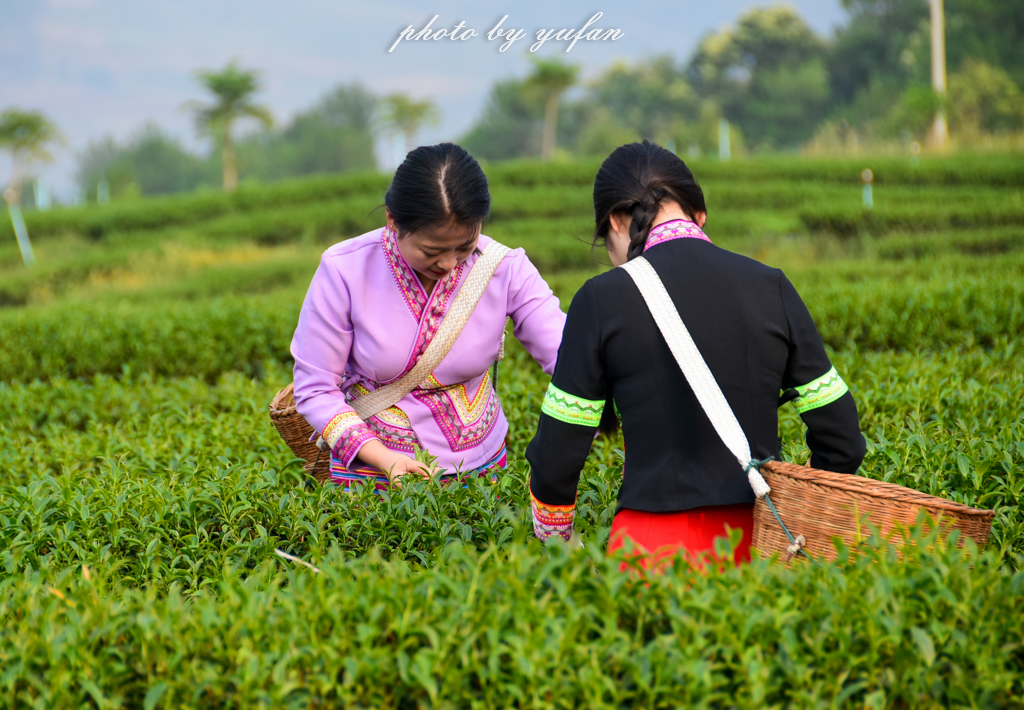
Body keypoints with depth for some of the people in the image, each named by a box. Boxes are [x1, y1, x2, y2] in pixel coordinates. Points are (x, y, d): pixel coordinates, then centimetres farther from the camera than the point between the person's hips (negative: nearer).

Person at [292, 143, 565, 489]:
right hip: (374, 471, -2)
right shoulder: (344, 271, -19)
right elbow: (315, 391, -14)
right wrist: (385, 459, -26)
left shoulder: (505, 269, -15)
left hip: (479, 462, 2)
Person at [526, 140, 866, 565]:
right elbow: (841, 443, 10)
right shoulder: (771, 287, 8)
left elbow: (555, 455, 2)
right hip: (760, 538, 4)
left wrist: (551, 545, 19)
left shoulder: (602, 299, -1)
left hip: (655, 539, -3)